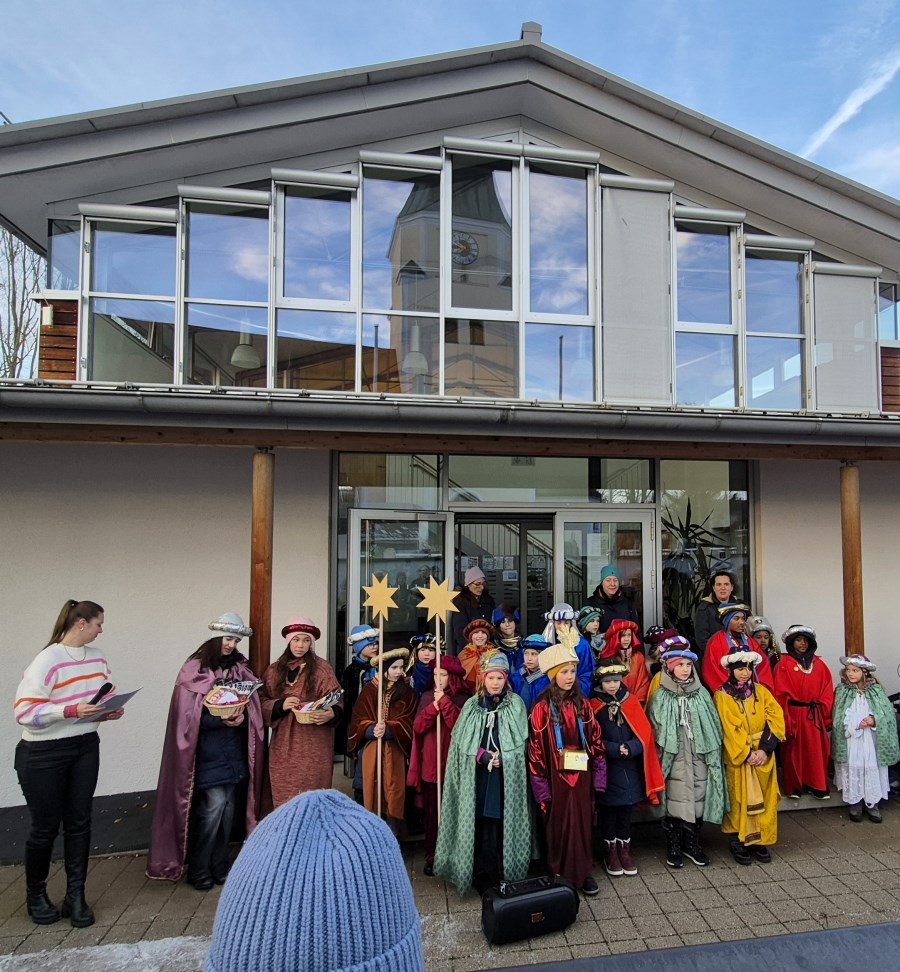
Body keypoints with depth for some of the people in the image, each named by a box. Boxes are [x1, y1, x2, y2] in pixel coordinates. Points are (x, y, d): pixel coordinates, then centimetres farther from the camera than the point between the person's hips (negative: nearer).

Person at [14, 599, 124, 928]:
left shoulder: (97, 657, 2)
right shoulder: (47, 660, -19)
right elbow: (24, 712, -22)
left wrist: (111, 711, -7)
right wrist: (71, 710, -31)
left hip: (85, 748, 5)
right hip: (44, 754, -5)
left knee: (78, 823, 9)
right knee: (45, 827, 10)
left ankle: (75, 896, 21)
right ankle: (35, 895, 33)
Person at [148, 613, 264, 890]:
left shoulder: (241, 668, 7)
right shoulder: (195, 669, -9)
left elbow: (253, 708, 7)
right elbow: (189, 715, -11)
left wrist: (241, 717, -14)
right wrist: (220, 719, -23)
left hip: (233, 752, 5)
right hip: (207, 753, -5)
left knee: (228, 809, 10)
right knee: (213, 807, -7)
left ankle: (219, 866, 26)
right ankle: (198, 870, 13)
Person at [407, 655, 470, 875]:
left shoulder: (463, 698, -3)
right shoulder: (427, 696, 7)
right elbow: (417, 727, -2)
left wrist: (444, 701, -19)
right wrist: (434, 706, -15)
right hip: (429, 763, 3)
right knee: (431, 812, 7)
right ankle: (432, 857, 19)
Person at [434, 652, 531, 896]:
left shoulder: (516, 705, 3)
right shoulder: (472, 706, 6)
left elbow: (520, 741, -1)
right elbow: (462, 742, 2)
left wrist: (500, 757, -14)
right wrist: (482, 755, -13)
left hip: (507, 777, -1)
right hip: (479, 777, 1)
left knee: (503, 824, 0)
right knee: (482, 823, 0)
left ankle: (504, 874, 14)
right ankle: (484, 878, 12)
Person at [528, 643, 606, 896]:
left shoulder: (582, 704, 1)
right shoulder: (542, 708, -11)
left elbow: (595, 741, 5)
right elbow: (536, 749, -10)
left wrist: (597, 777, 3)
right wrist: (540, 786, -10)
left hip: (581, 776, 3)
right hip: (556, 777, -3)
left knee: (582, 823, 11)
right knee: (558, 825, 8)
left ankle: (583, 872, 27)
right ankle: (559, 875, 24)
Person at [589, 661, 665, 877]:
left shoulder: (631, 702, 3)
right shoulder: (594, 705, -6)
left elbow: (644, 732, -2)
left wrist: (630, 748, -17)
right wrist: (615, 749, -18)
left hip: (630, 768, 3)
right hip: (605, 767, -2)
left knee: (626, 808, 12)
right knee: (608, 809, 7)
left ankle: (625, 849, 26)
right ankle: (611, 851, 22)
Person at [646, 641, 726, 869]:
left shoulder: (701, 694, 6)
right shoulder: (660, 696, -3)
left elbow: (713, 727, 8)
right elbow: (655, 730, -2)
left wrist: (712, 755, 4)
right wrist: (661, 756, -5)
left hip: (699, 758, 3)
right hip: (674, 760, -3)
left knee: (698, 800, 6)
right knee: (676, 801, 1)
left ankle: (692, 843, 26)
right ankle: (673, 847, 18)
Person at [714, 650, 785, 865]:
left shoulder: (761, 691, 5)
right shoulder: (722, 696, -5)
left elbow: (776, 719, -3)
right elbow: (729, 730, -10)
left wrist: (764, 749, -13)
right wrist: (747, 753, -16)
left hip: (764, 754, 3)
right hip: (737, 756, -3)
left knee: (764, 799, 7)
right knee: (740, 799, 2)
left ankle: (760, 841, 20)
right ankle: (739, 843, 14)